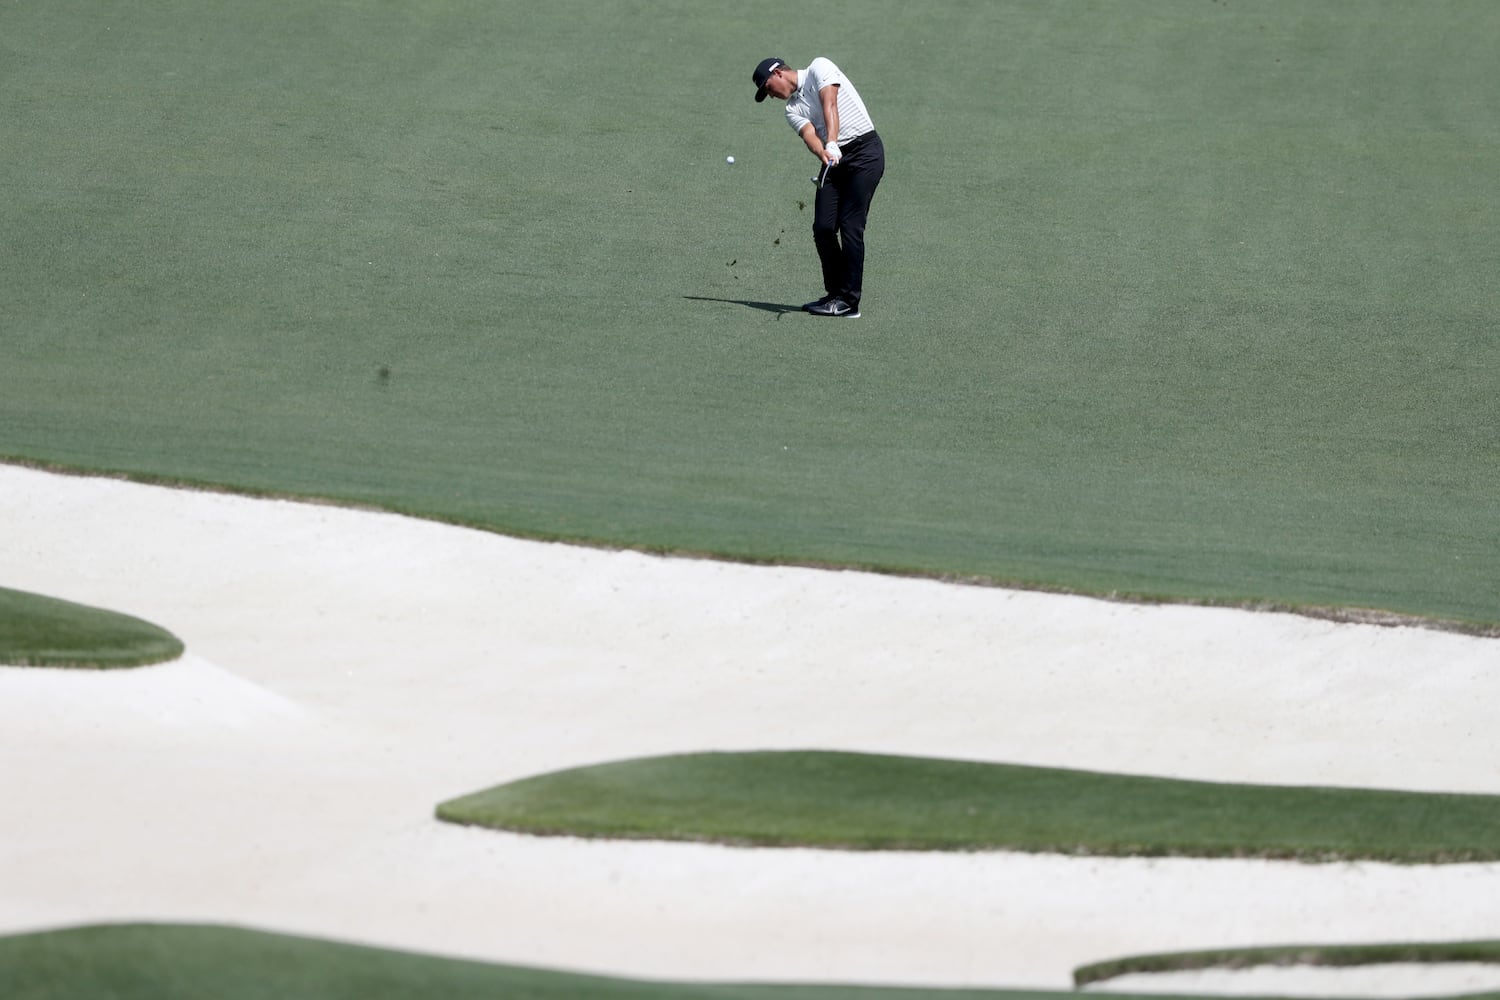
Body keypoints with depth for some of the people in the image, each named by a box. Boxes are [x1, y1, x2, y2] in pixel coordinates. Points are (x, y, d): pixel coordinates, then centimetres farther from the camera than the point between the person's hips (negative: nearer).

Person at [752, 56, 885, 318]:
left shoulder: (819, 68, -1)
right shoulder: (793, 110, 14)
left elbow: (830, 105, -17)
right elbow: (810, 135, -5)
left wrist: (832, 144, -32)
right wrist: (823, 153, -29)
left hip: (864, 150, -7)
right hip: (834, 159, 7)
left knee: (850, 226, -11)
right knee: (823, 228, -3)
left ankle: (849, 301, -10)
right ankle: (835, 294, 10)